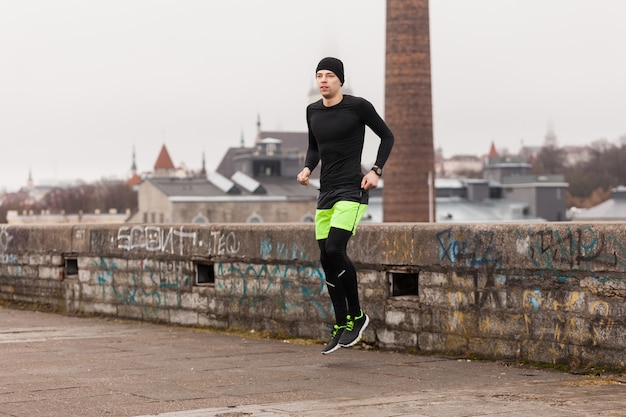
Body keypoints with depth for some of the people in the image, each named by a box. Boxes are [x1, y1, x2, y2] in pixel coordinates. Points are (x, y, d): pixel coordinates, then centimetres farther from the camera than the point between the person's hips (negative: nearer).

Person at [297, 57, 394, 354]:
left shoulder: (358, 106, -6)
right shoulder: (313, 111, 9)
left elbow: (387, 136, 4)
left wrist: (376, 171, -7)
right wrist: (307, 169, 3)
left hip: (352, 191, -6)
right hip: (326, 193, 6)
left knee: (334, 249, -22)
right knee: (327, 260, 4)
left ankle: (357, 316, -5)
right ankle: (341, 327, 15)